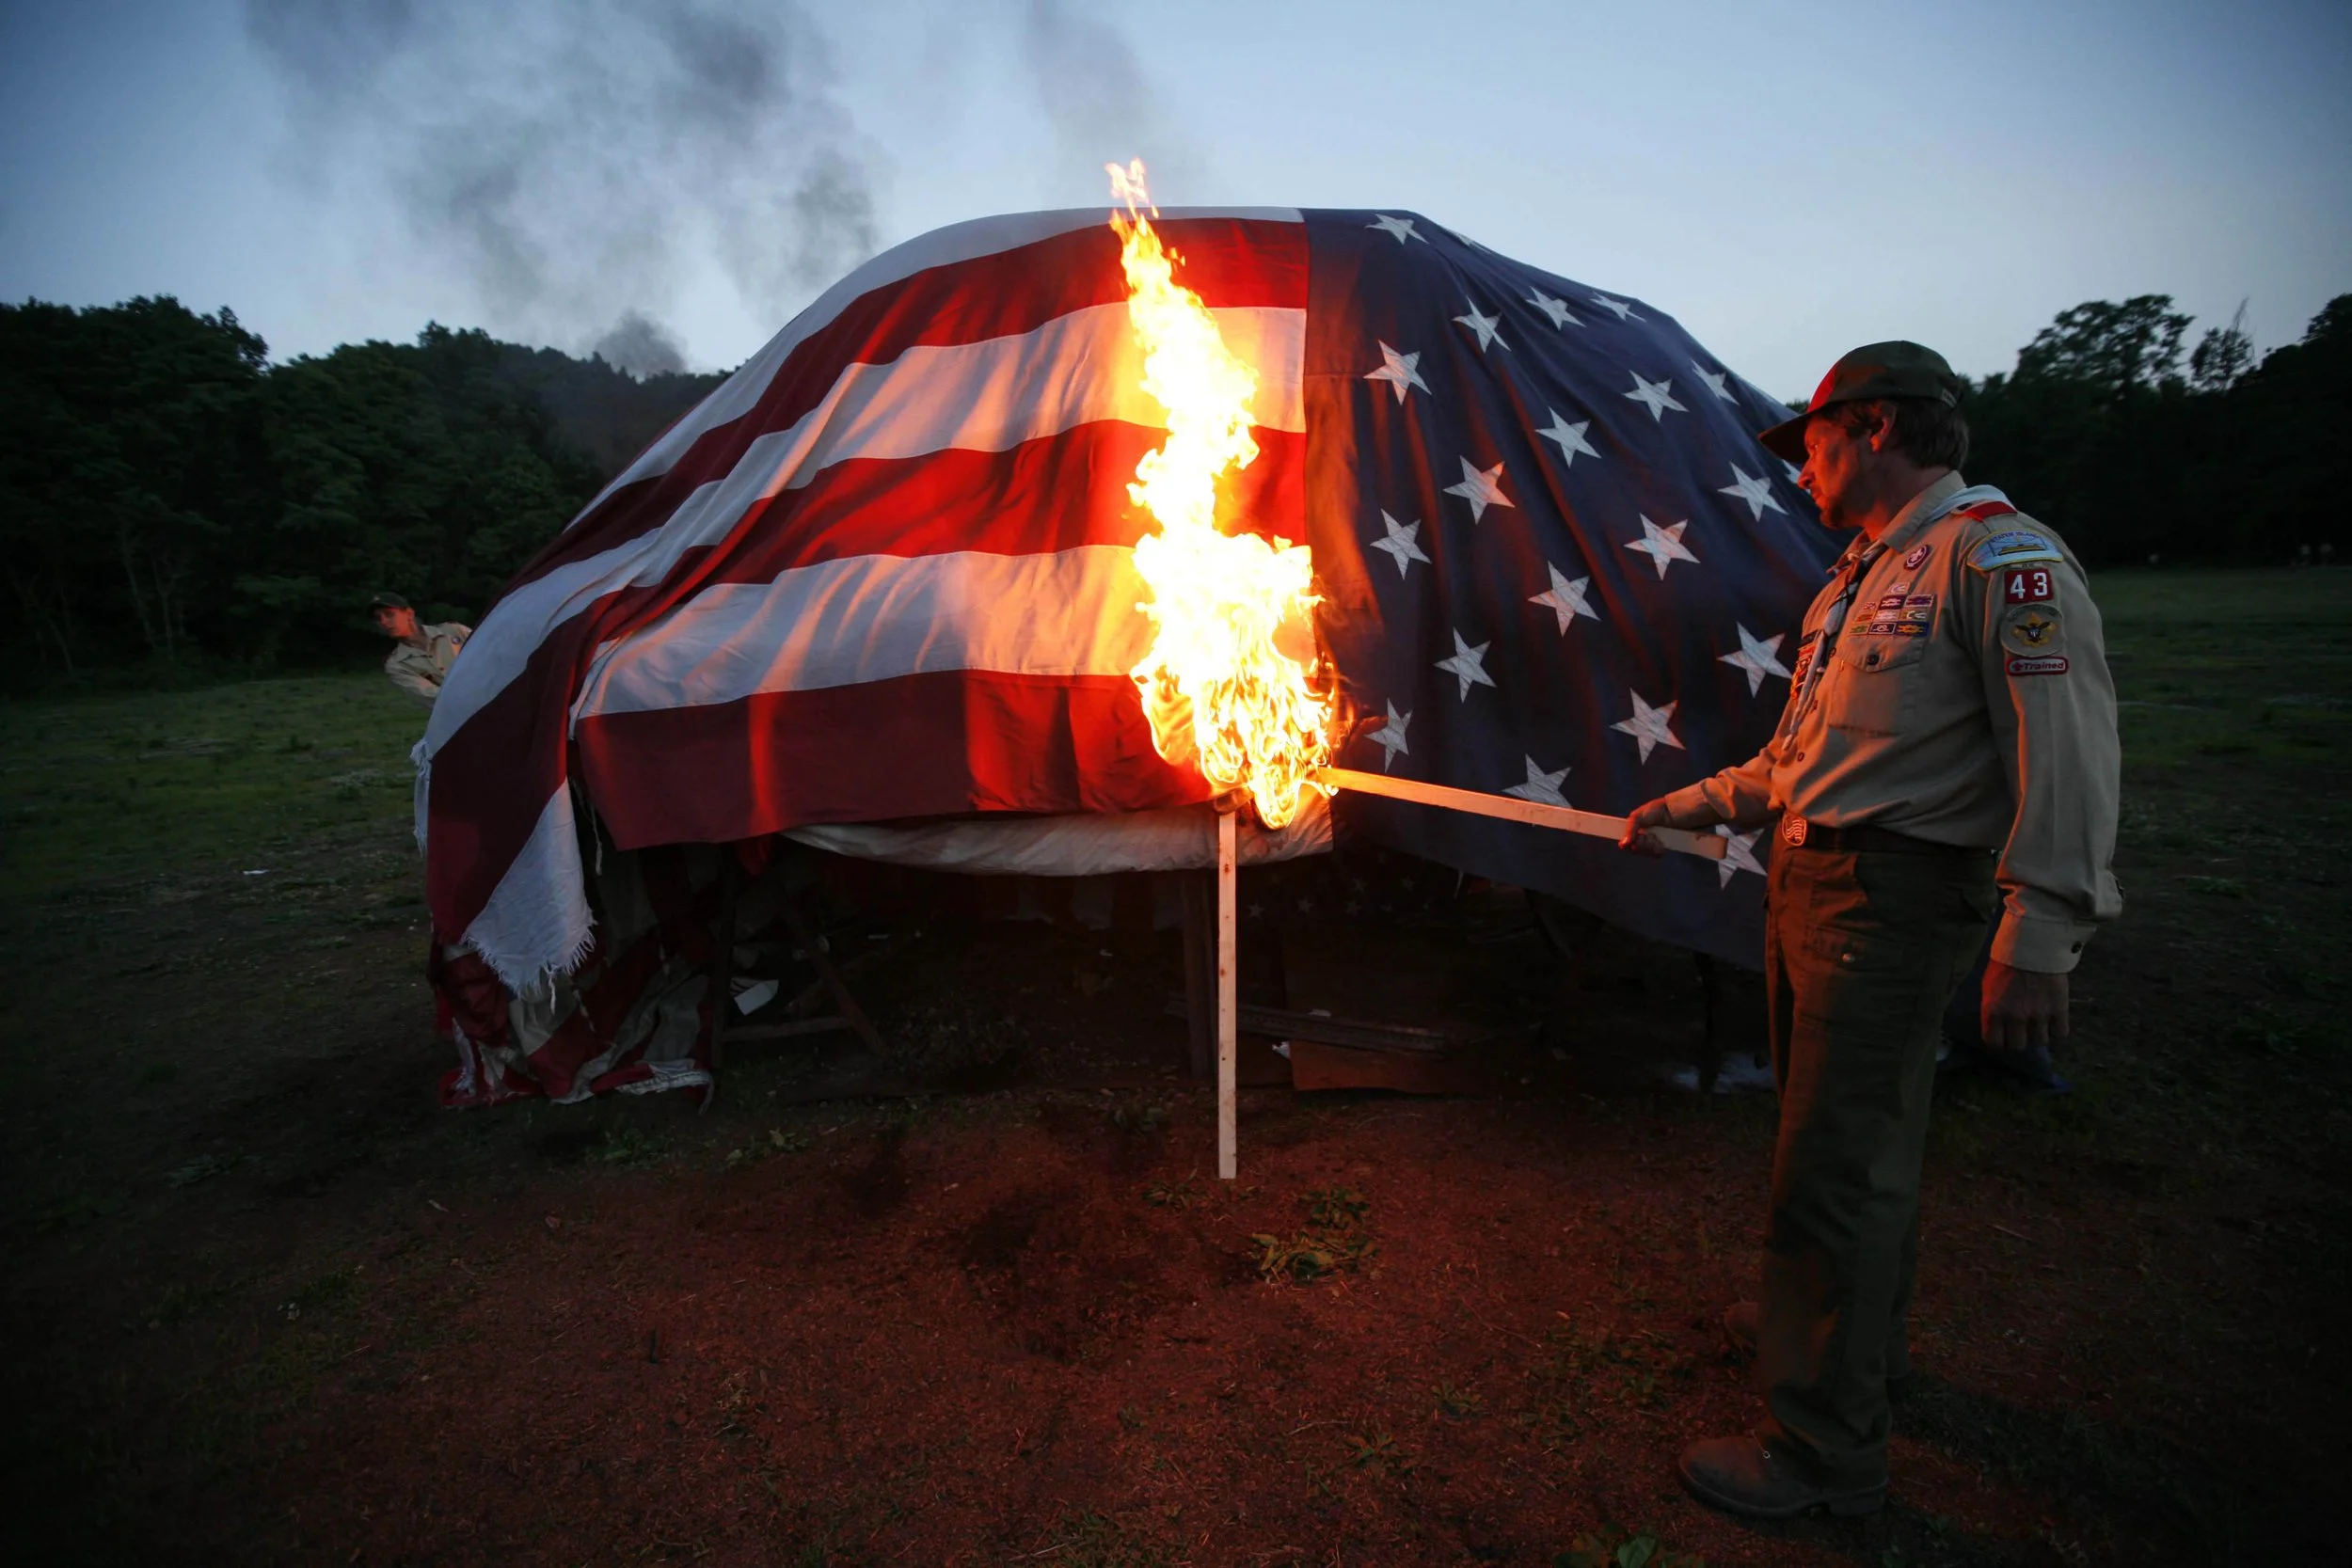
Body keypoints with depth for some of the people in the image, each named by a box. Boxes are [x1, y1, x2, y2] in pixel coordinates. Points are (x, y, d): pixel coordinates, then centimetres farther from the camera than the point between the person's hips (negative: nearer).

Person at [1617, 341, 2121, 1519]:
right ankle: (1859, 1333, 44)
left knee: (1835, 1171, -4)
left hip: (1894, 900, -9)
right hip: (1805, 881, 10)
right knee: (1859, 1138, 23)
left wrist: (2036, 939, -24)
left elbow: (2066, 752, -20)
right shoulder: (1859, 575, 17)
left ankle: (1827, 1449, 11)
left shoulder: (1996, 552, -13)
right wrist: (1684, 808, 23)